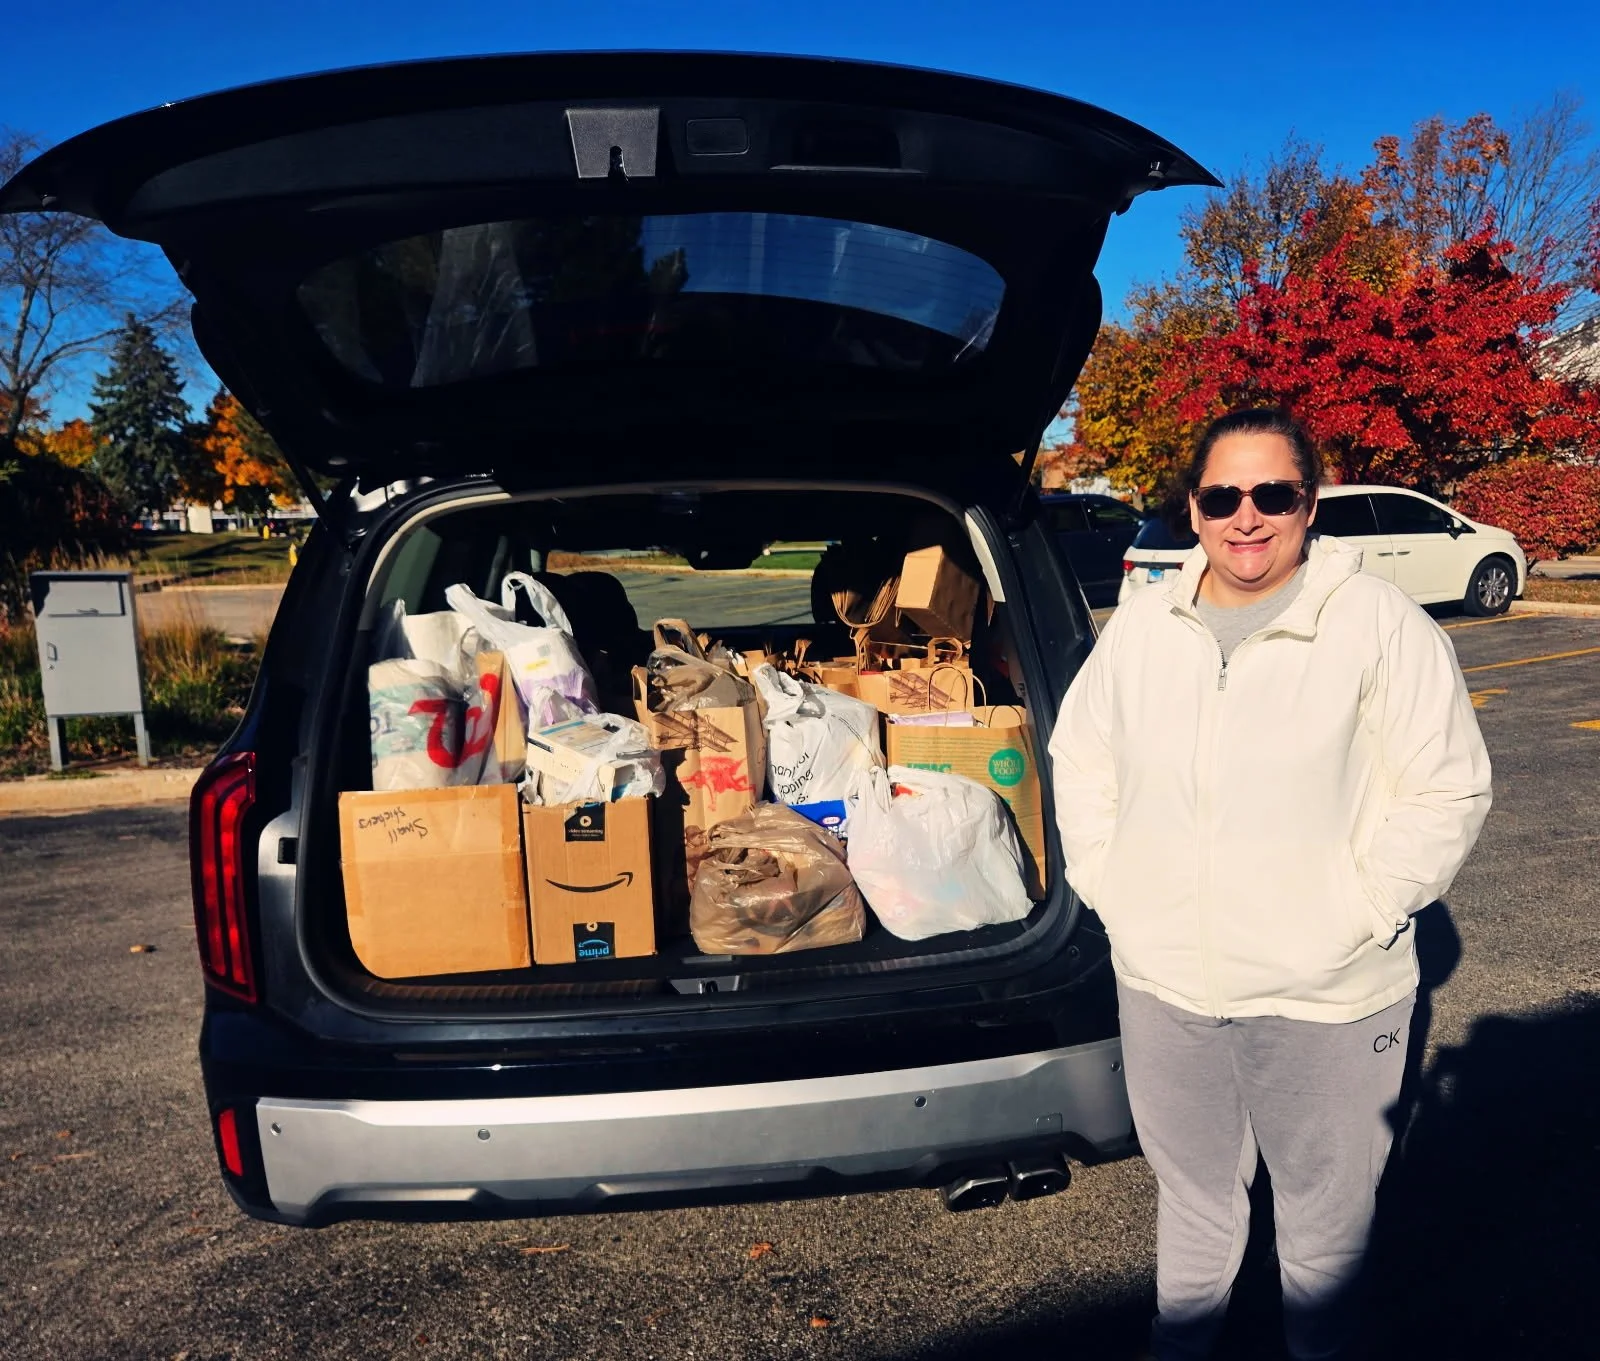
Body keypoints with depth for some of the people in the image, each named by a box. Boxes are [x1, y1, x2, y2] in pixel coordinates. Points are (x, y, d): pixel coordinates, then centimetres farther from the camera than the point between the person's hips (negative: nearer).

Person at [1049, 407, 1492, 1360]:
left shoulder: (1382, 625, -11)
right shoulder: (1143, 624, 1)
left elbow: (1449, 793, -9)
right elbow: (1080, 756, 11)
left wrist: (1356, 915, -13)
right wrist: (1109, 888, 3)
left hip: (1327, 998, -3)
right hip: (1162, 981, 4)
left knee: (1326, 1219, 17)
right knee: (1192, 1192, 25)